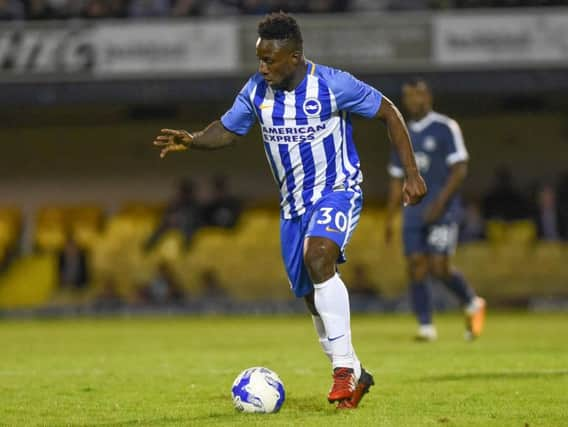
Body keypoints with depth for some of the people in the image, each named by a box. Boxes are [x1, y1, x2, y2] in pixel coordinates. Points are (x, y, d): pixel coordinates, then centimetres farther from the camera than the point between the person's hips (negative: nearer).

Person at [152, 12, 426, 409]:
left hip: (337, 190, -6)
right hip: (293, 205, 6)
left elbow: (389, 112, -7)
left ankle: (345, 365, -28)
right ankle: (355, 378, 25)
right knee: (313, 297, 7)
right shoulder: (257, 90, -4)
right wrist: (192, 140, -14)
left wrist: (412, 173, -9)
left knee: (317, 258, -33)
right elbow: (228, 130, 8)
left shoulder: (332, 84, -17)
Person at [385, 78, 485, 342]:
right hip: (413, 213, 6)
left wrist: (440, 202, -19)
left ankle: (472, 304, 12)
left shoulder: (445, 128, -2)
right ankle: (426, 327, -1)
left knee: (439, 268, -12)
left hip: (442, 212, -6)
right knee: (416, 268, -4)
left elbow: (460, 168, -9)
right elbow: (397, 180, 20)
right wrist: (389, 219, 15)